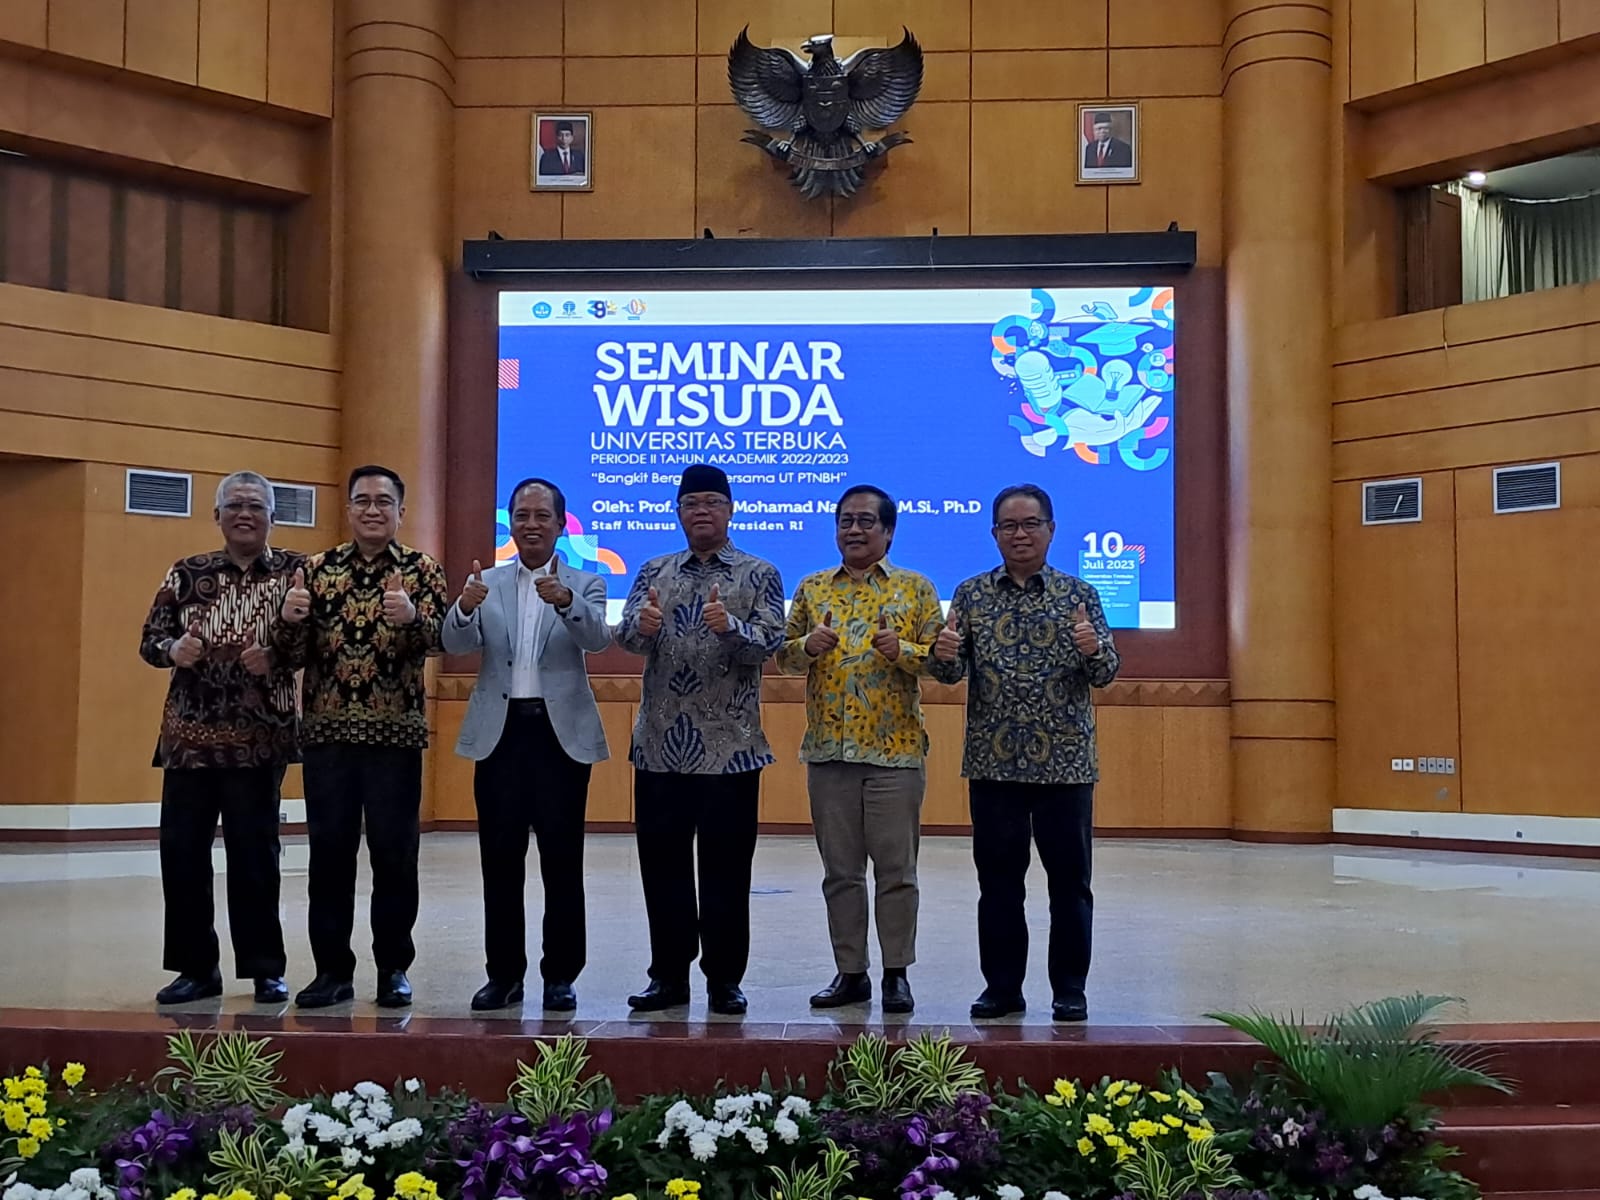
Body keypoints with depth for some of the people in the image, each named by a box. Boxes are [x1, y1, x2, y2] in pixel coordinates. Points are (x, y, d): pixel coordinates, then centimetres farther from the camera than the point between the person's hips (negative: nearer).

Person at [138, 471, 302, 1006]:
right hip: (190, 734, 3)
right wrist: (173, 650, -12)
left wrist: (277, 656, -19)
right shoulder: (187, 573, 9)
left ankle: (265, 968, 14)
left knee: (254, 851, 1)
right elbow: (149, 641, 9)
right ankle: (196, 968, 16)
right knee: (180, 847, 3)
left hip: (259, 736, -3)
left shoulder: (295, 571, 2)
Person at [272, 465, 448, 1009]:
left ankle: (394, 969, 14)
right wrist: (288, 620, -16)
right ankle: (332, 969, 16)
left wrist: (411, 617, -33)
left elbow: (438, 638, -12)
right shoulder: (317, 569, 8)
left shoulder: (421, 570, 2)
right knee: (329, 853, 5)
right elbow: (294, 654, 5)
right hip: (327, 733, 2)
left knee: (394, 855, 3)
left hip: (396, 734, -2)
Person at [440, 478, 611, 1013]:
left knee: (562, 860, 1)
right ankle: (503, 973, 14)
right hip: (501, 730, 2)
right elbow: (456, 645, -4)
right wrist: (464, 607, -26)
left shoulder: (584, 584, 6)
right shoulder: (486, 584, 10)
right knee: (500, 860, 4)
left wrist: (565, 600, -33)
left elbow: (597, 639, -13)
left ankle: (560, 975, 11)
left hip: (561, 733, -2)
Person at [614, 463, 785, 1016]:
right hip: (660, 745, 3)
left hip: (729, 747, -3)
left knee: (726, 867, 2)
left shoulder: (759, 575, 3)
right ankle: (669, 976, 18)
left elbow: (771, 641, -9)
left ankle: (724, 979, 13)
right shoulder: (654, 572, 11)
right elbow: (625, 636, 0)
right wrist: (641, 626, -24)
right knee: (661, 863, 7)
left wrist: (730, 626, -28)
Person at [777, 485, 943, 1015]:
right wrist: (808, 645, -10)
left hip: (896, 750, -2)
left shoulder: (916, 588, 3)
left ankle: (897, 973, 11)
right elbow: (784, 654, 12)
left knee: (896, 868, 2)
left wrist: (902, 649, -18)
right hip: (828, 748, 3)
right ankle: (850, 972, 17)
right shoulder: (812, 588, 11)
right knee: (840, 869, 8)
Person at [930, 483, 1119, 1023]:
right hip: (993, 762, 1)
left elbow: (1105, 674, 0)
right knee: (998, 879, 8)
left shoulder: (1079, 594, 4)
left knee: (1069, 879, 5)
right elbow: (951, 673, 3)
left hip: (1064, 761, -1)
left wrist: (1094, 649, -22)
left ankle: (1070, 989, 16)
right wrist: (944, 656, -19)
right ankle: (1002, 986, 18)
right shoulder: (972, 594, 6)